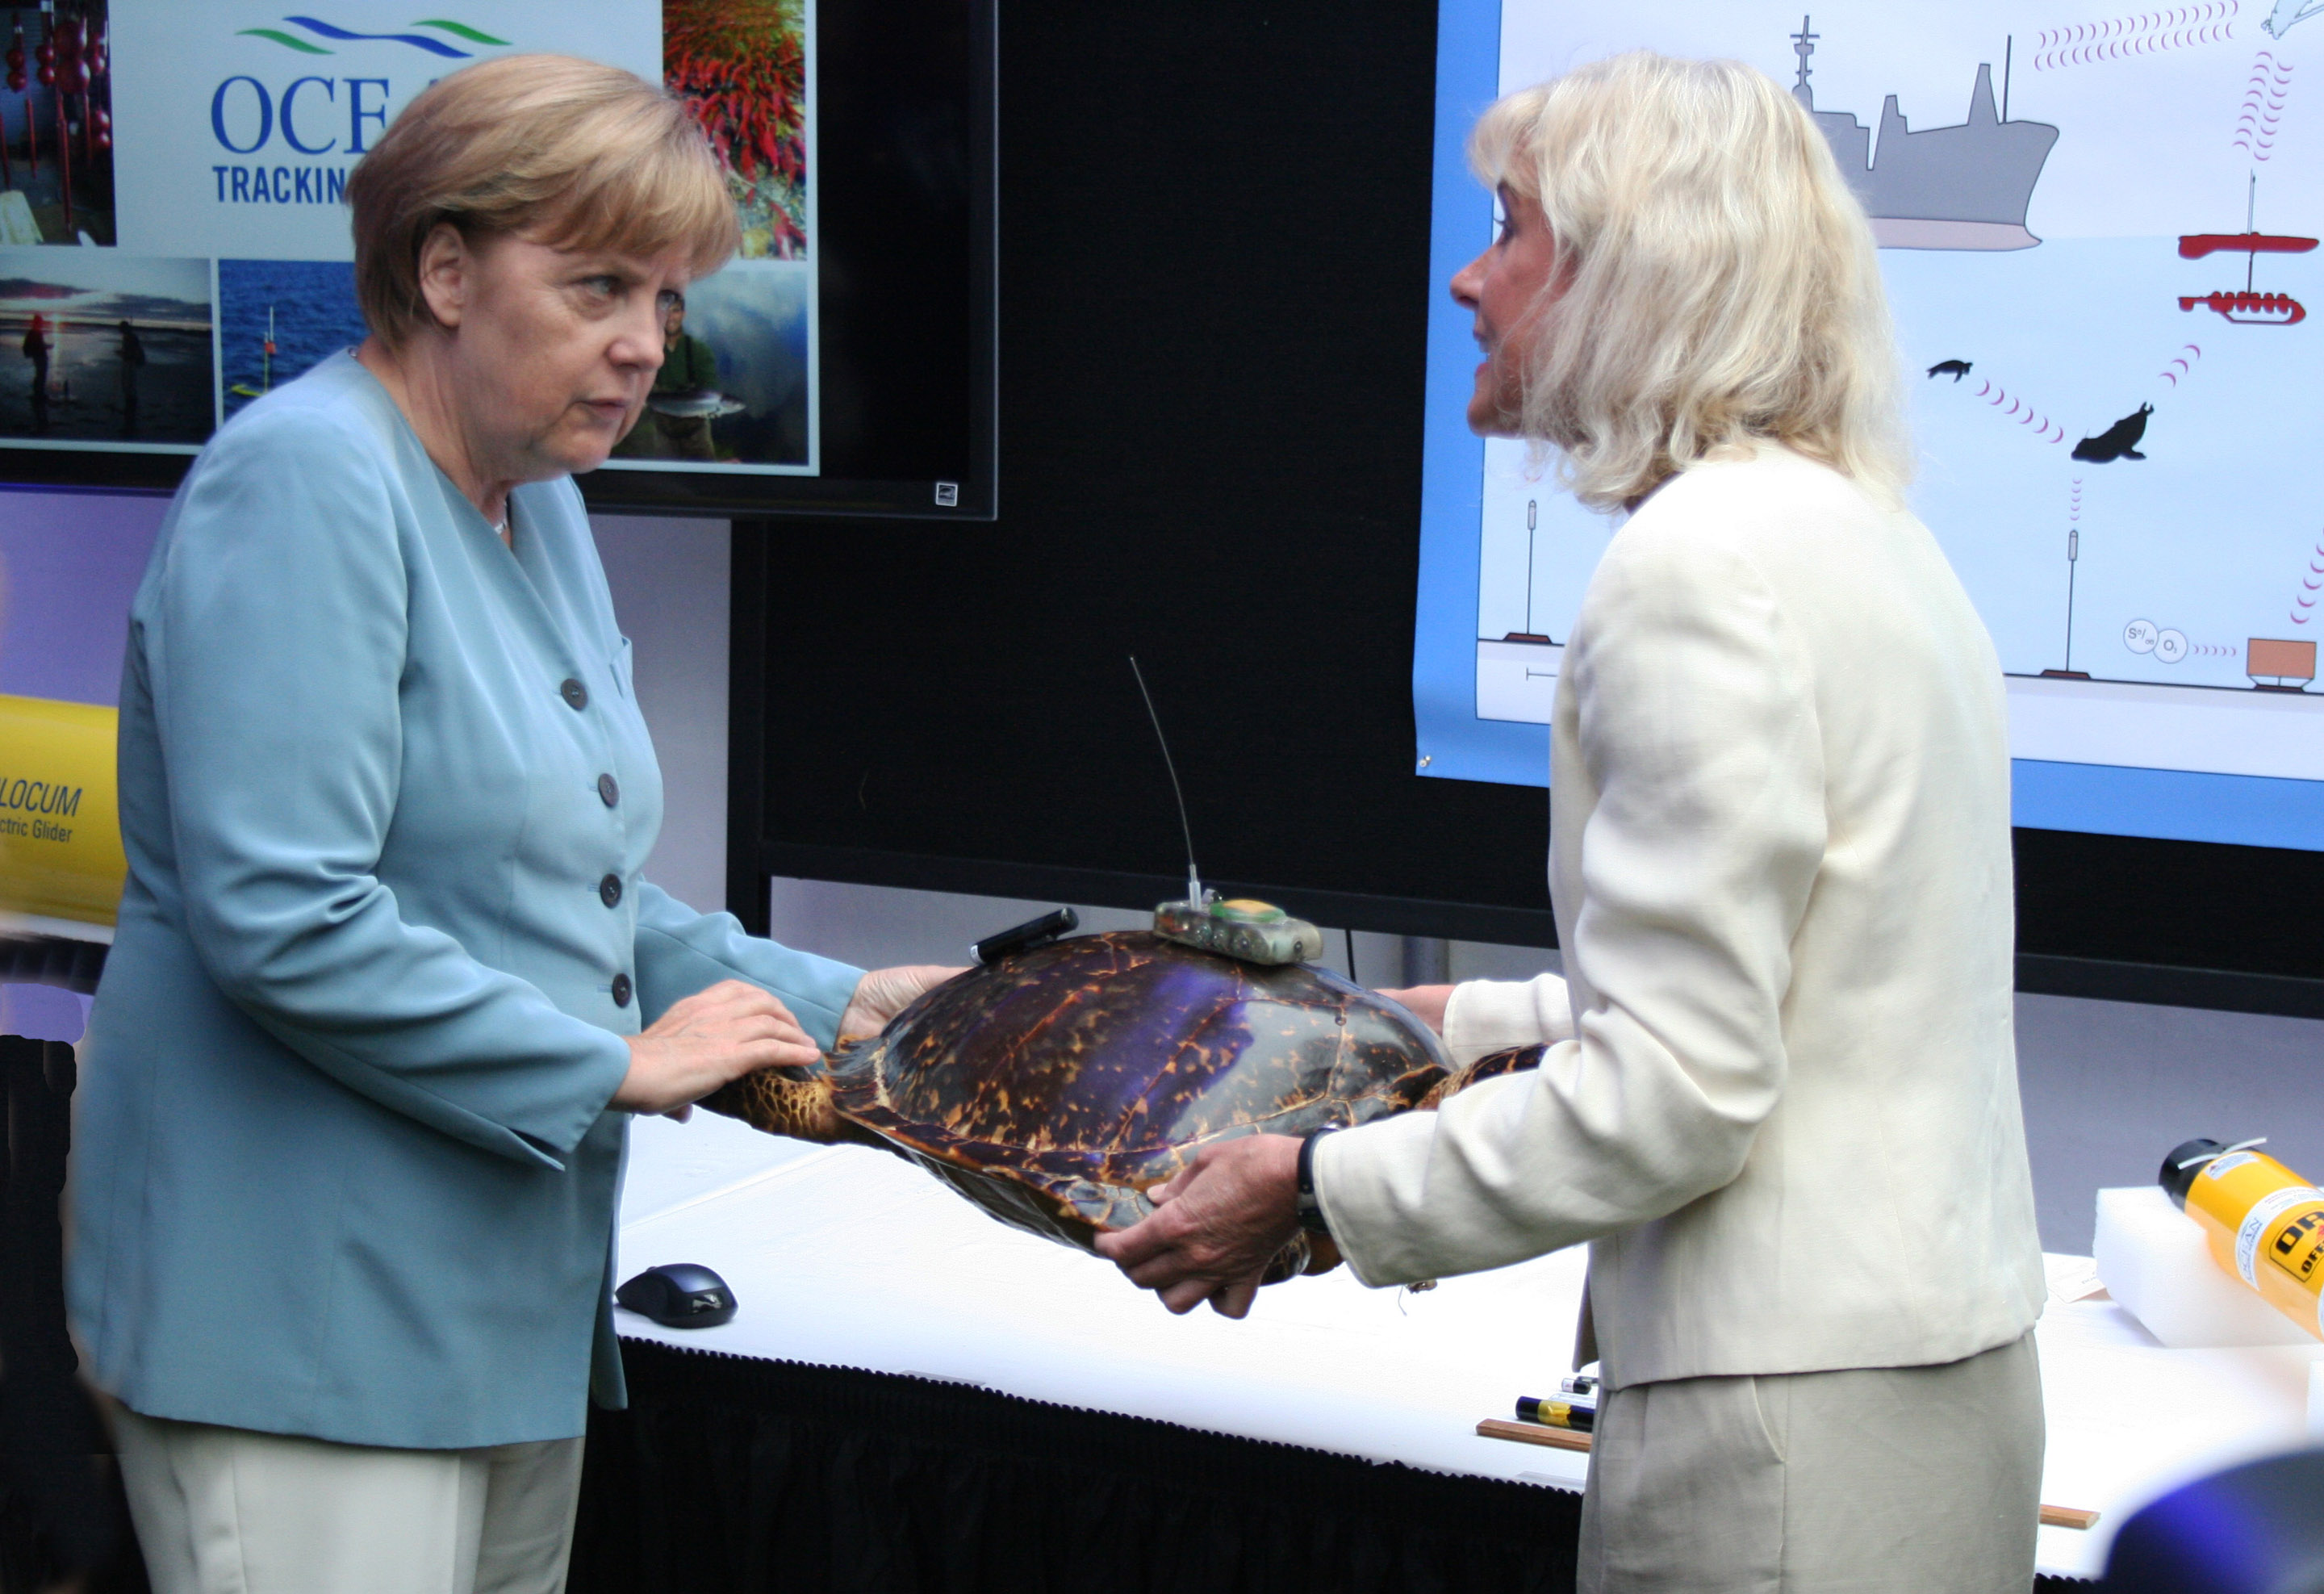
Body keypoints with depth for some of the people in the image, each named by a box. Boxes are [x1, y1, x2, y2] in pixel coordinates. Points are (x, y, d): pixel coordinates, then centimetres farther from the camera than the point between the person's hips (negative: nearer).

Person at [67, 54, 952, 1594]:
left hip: (514, 1290, 9)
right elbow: (282, 919, -25)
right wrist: (616, 1066, -17)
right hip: (309, 1323, -9)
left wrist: (830, 1004, 9)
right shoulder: (307, 480, -16)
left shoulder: (542, 507, 13)